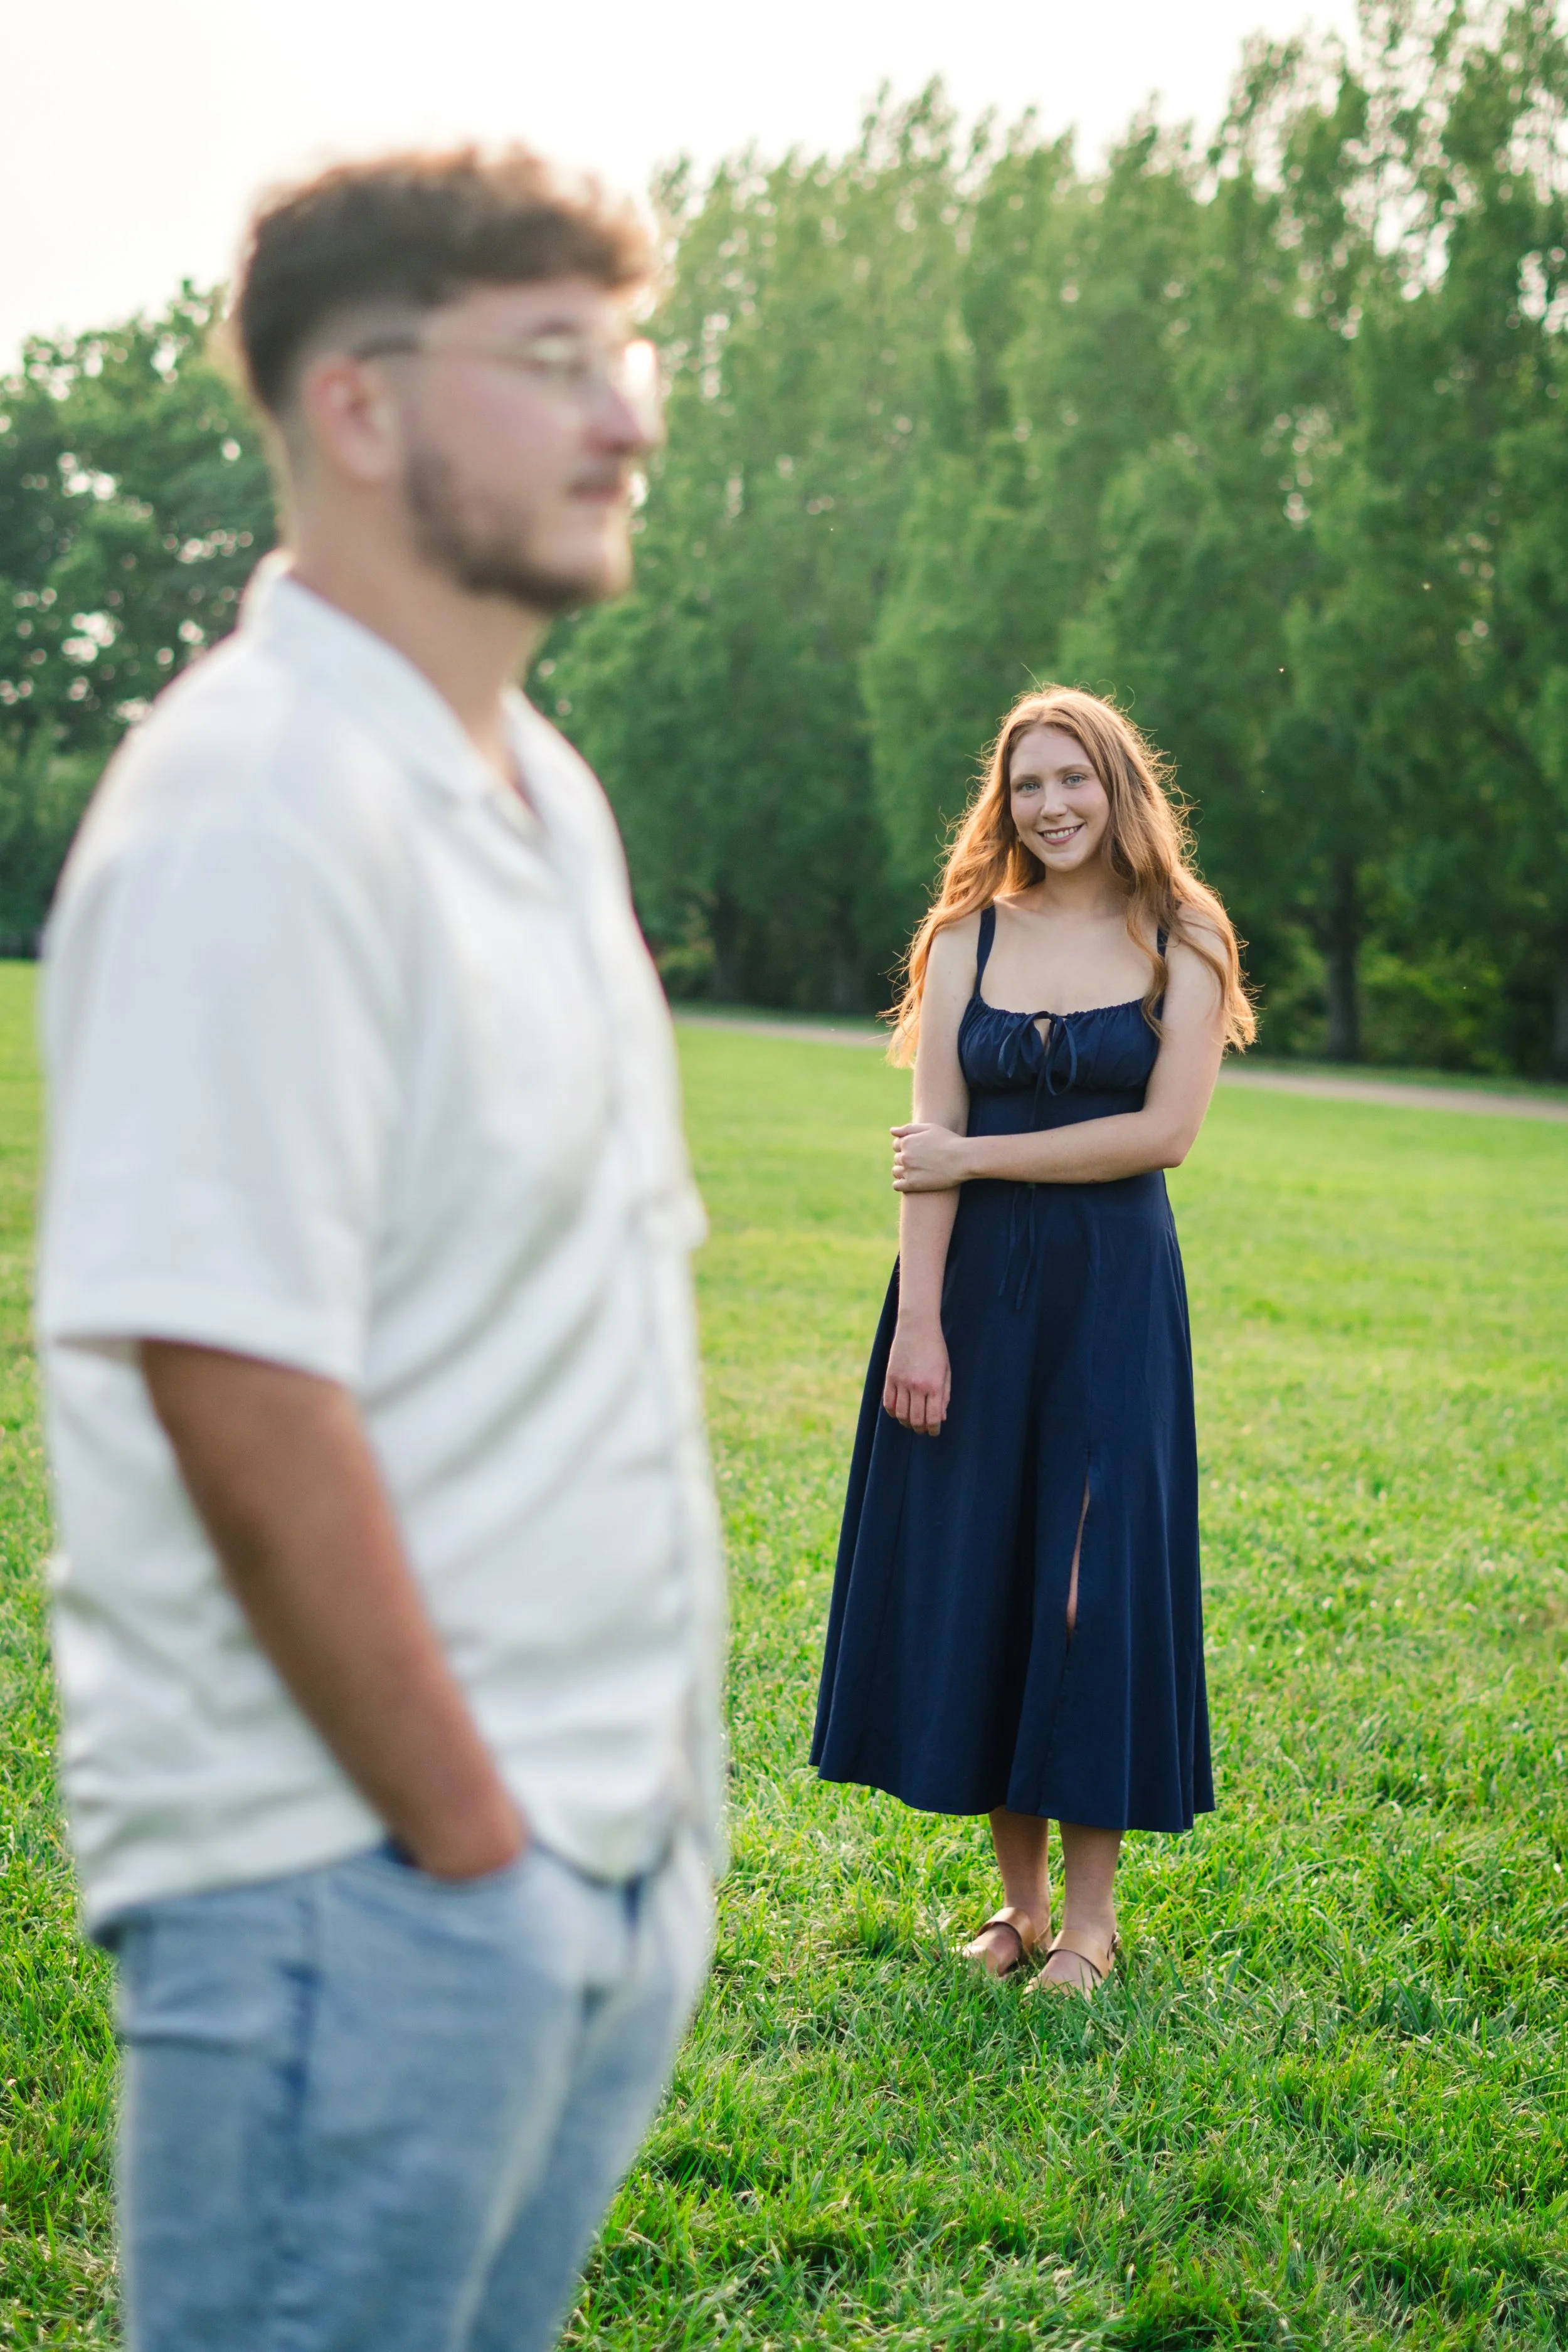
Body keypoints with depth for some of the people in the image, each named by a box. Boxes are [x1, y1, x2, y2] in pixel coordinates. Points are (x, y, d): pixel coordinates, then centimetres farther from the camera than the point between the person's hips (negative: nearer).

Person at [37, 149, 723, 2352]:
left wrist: (655, 1779, 14)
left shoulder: (543, 792, 12)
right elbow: (238, 1394, -23)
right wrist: (468, 1838, -16)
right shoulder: (258, 810, -18)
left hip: (606, 1850, 9)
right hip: (365, 1878, -9)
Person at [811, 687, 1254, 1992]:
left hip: (1114, 1288, -2)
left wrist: (978, 1157, -8)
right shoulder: (970, 936, 5)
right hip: (974, 1283, 2)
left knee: (1095, 1574, 0)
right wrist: (917, 1318, -9)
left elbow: (1164, 1132, -8)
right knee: (975, 1571, 4)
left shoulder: (1181, 941, 2)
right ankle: (1021, 1895, 17)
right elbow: (933, 1142, -1)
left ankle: (1093, 1907, 10)